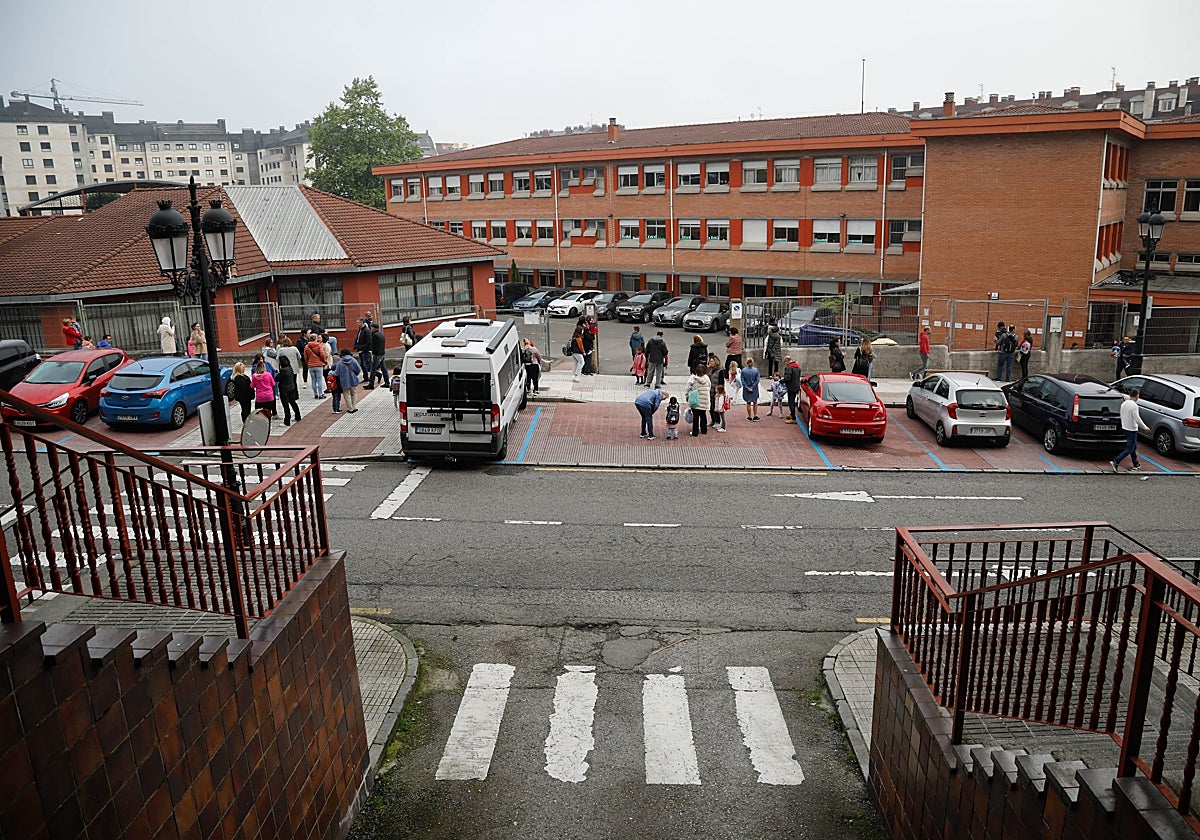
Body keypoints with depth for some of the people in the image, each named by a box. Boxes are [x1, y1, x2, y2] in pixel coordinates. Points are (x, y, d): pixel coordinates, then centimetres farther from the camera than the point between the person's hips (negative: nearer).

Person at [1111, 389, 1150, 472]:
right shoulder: (1134, 405, -20)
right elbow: (1137, 419, -21)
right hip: (1132, 429, -9)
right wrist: (1145, 427, -10)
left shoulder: (1123, 404, 6)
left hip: (1124, 428, 9)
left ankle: (1136, 465, 28)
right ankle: (1115, 462, -15)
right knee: (1129, 449, -4)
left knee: (1133, 447, 20)